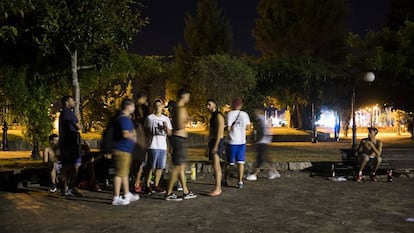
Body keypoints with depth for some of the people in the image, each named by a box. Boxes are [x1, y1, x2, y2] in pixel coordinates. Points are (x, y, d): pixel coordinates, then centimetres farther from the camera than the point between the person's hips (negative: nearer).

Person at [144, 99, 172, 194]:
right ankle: (147, 185, 4)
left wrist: (166, 127, -7)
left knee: (160, 167, 6)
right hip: (153, 146, -4)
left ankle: (156, 185, 15)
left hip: (163, 146, 4)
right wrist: (152, 133, -9)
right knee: (151, 167, -4)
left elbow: (169, 133, 11)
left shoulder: (166, 119, 14)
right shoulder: (150, 118, 3)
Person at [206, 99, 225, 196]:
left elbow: (219, 132, -19)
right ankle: (218, 188, 16)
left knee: (216, 166, -13)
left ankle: (217, 189, -13)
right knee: (216, 166, 11)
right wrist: (211, 144, 19)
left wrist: (215, 145, -23)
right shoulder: (213, 117, 19)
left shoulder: (218, 116, -12)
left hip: (217, 142, -10)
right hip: (213, 142, 10)